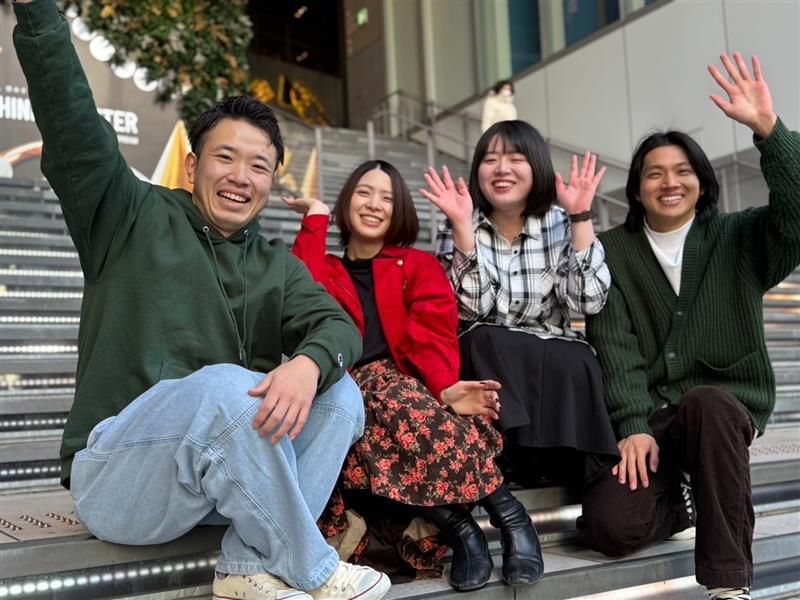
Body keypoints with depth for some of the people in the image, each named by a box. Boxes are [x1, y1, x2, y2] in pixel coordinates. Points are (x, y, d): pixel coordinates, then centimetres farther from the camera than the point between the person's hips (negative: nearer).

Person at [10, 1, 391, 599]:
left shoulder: (277, 265, 12)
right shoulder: (133, 219, 2)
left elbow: (337, 325, -6)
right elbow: (72, 122, -12)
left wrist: (309, 362, -29)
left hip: (227, 471, 5)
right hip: (114, 476, -4)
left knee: (340, 393, -15)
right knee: (223, 383, -32)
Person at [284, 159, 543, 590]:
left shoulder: (419, 265, 19)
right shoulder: (325, 271, 24)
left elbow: (432, 332, -1)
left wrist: (445, 385, -22)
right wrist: (315, 220, 6)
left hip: (412, 386, -1)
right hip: (349, 396, 1)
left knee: (396, 400, -37)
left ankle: (507, 512, -28)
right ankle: (457, 526, -33)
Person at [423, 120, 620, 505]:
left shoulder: (560, 224, 0)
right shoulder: (461, 228, -1)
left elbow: (588, 301, -15)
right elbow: (472, 309, -16)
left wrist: (581, 216, -16)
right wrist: (462, 227, -22)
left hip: (558, 371, 1)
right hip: (484, 368, 0)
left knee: (577, 363, -31)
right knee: (487, 340, -32)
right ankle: (519, 459, -22)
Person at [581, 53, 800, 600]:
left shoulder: (738, 241, 5)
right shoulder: (613, 252, 5)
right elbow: (615, 346, -5)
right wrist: (634, 426, -17)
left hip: (726, 406, 0)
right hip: (649, 415, 1)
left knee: (706, 403, -38)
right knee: (611, 525, -23)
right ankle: (688, 498, 13)